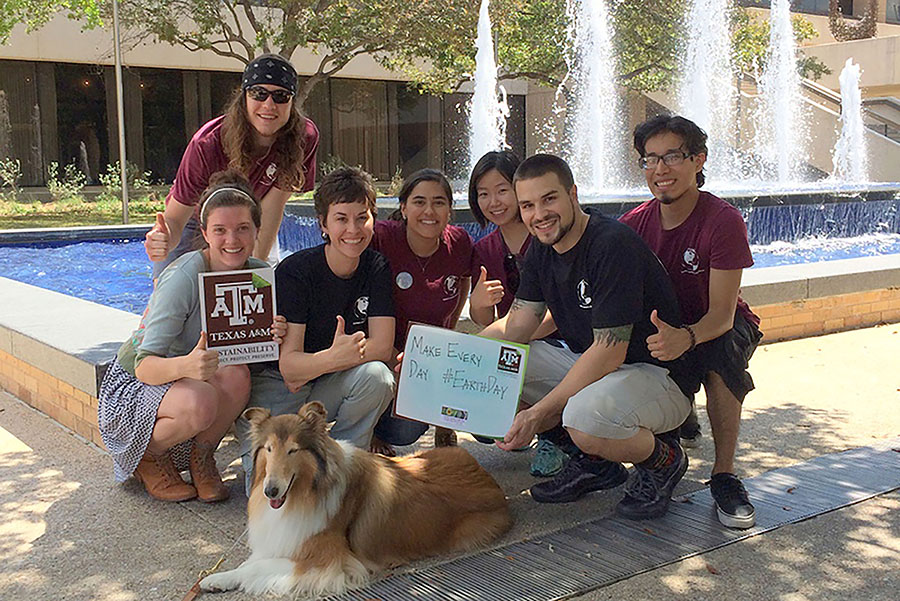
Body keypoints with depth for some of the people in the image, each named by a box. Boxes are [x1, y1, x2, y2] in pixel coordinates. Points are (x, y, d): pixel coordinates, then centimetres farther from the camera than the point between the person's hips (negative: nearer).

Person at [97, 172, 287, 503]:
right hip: (133, 386, -4)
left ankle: (201, 457, -3)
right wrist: (185, 366, -53)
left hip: (203, 381, 5)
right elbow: (145, 367, -30)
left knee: (237, 374, -29)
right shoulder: (184, 277, -27)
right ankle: (148, 458, -3)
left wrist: (275, 337, -28)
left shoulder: (260, 274, -10)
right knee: (200, 401, -36)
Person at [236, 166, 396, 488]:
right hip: (277, 385, -4)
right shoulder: (294, 271, -18)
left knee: (377, 376, -30)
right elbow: (288, 365, -23)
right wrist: (335, 356, -44)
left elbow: (382, 346, -13)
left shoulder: (377, 268, -5)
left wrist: (314, 365, -21)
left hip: (328, 388, 4)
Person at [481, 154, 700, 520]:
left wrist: (540, 412, -28)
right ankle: (593, 461, 6)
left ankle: (662, 459, -2)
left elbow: (609, 352, -26)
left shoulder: (613, 244, -22)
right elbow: (515, 327, 2)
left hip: (658, 376, -8)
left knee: (586, 417, -39)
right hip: (586, 364, 9)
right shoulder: (541, 252, 4)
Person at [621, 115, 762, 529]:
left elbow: (721, 314, -28)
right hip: (659, 327, 4)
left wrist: (686, 338, -51)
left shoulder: (723, 221, -22)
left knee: (719, 353, -38)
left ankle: (724, 476, -24)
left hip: (720, 327, -4)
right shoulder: (634, 223, -9)